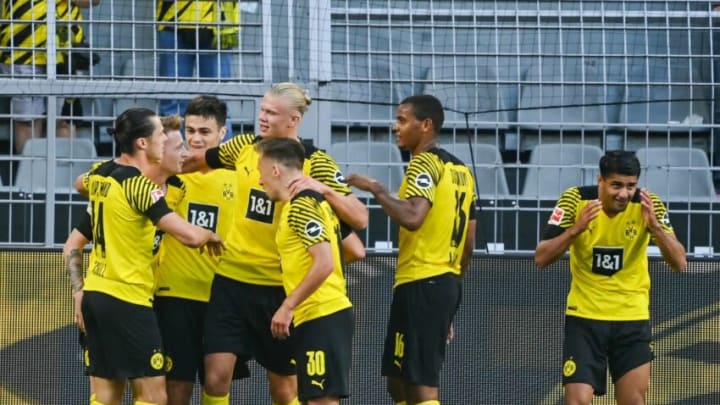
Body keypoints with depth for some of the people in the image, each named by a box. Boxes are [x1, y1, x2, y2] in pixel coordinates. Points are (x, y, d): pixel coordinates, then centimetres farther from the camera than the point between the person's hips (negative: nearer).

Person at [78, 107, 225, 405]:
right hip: (128, 299, -8)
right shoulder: (140, 186, -17)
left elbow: (83, 183, 35)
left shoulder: (98, 174, 7)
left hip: (95, 292, 8)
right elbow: (189, 235, -24)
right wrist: (211, 236, -2)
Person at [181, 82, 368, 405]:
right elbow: (198, 162, 22)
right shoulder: (245, 147, 2)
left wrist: (323, 188, -30)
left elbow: (360, 219, -16)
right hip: (231, 279, 3)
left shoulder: (315, 163, -9)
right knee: (215, 376, -4)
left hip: (280, 287, -3)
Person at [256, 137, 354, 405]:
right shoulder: (312, 200, 17)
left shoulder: (300, 206, -12)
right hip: (327, 313, 10)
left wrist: (288, 306, -17)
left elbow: (324, 263, -21)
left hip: (321, 316, -10)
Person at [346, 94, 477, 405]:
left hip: (421, 284, -10)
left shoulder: (425, 164, -10)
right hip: (447, 281, 10)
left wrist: (375, 189, -14)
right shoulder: (460, 170, 17)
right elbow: (469, 241, 20)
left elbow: (412, 217, -27)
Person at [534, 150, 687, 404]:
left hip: (633, 318, 1)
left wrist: (655, 225, -29)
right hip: (584, 315, -1)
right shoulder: (576, 200, -13)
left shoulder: (648, 205, -11)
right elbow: (541, 259, -15)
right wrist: (576, 228, -30)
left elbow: (679, 263, -14)